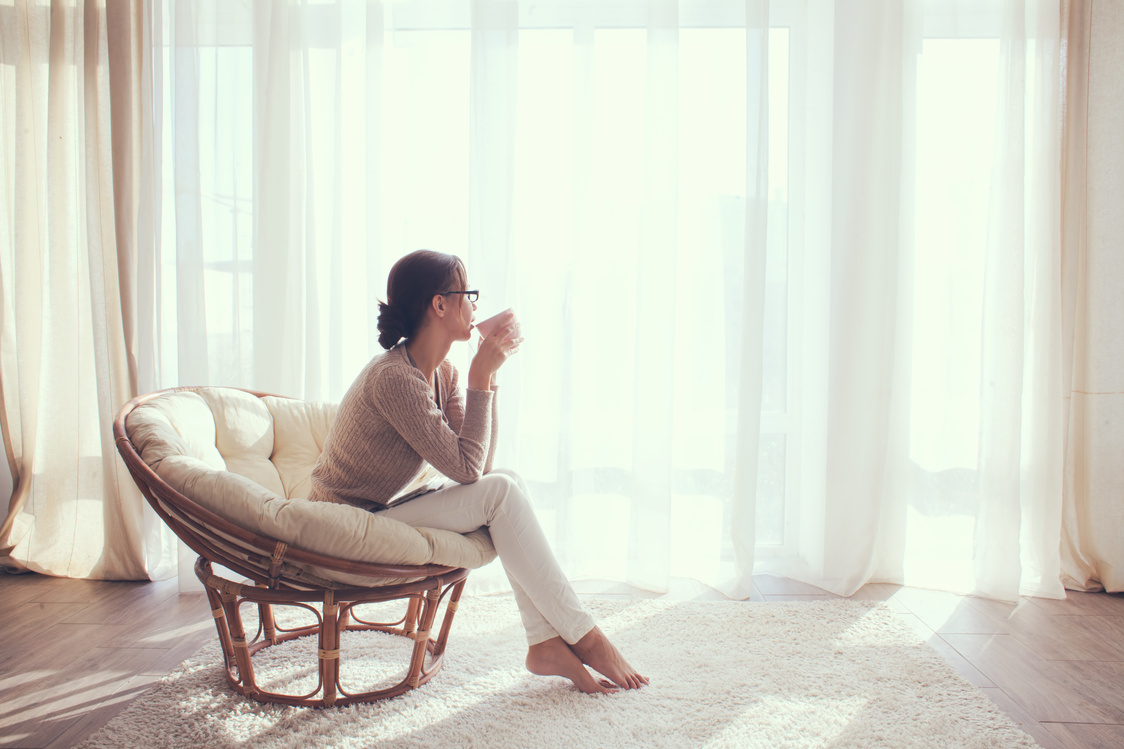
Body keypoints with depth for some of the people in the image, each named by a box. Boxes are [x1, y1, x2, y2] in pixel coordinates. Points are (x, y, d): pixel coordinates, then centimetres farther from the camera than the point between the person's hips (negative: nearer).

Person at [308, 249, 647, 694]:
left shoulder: (443, 374, 3)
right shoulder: (393, 378, -25)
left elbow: (479, 464, -3)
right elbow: (466, 466, -24)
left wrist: (488, 375, -7)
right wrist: (481, 378, -20)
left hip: (389, 507, 9)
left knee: (506, 483, -7)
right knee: (500, 492, -19)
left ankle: (546, 643, -9)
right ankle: (581, 634, -9)